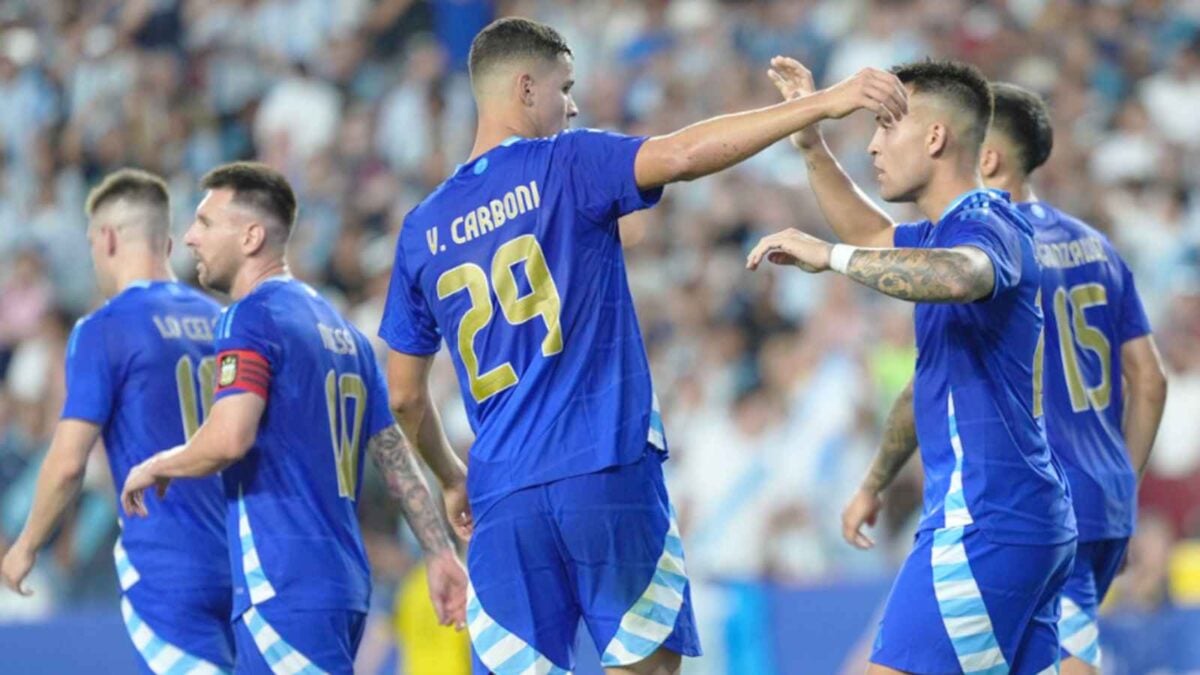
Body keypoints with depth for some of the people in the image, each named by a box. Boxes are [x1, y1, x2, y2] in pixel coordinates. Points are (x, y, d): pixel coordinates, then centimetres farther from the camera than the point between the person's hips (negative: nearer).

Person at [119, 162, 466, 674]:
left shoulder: (252, 316, -8)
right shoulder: (342, 329, 18)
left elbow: (229, 438, -21)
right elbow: (394, 454, 19)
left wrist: (155, 468, -3)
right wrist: (441, 556, 21)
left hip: (285, 589, -9)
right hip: (343, 585, 9)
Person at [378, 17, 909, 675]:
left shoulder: (423, 229, 12)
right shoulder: (565, 166, -1)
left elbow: (404, 395, 17)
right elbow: (682, 154, -17)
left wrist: (450, 479, 33)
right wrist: (821, 103, -17)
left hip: (502, 497, 4)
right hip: (608, 473, -4)